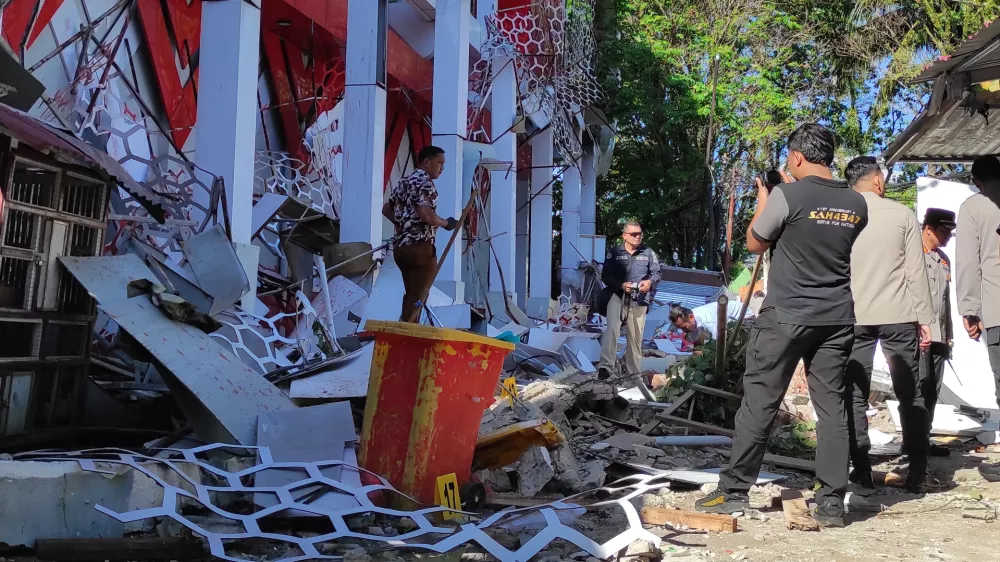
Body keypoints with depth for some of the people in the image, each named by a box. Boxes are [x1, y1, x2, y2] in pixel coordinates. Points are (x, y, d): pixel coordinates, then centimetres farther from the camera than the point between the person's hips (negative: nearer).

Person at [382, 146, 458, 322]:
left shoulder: (403, 182, 17)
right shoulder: (425, 183, -11)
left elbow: (386, 209, 23)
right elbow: (426, 215, -24)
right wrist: (447, 223, -7)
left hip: (401, 246, 9)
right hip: (419, 247, -9)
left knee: (411, 295, 17)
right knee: (418, 297, -3)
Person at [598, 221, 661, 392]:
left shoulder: (648, 253, 6)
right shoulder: (614, 253, 0)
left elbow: (657, 273, 12)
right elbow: (606, 276, -1)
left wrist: (650, 281, -11)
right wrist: (621, 284, -18)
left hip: (639, 299, 3)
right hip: (618, 296, -2)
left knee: (635, 336, 9)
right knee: (612, 328, -23)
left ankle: (633, 373, 21)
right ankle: (606, 366, -26)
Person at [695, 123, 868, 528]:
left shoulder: (786, 196, -11)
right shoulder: (856, 204, 6)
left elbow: (754, 244, 1)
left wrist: (761, 203, 17)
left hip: (786, 316, -5)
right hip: (837, 319, 5)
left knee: (759, 403, 2)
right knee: (832, 406, 7)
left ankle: (734, 491, 8)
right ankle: (831, 502, 8)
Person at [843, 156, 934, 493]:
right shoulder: (902, 215, 0)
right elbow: (916, 271, -2)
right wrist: (924, 318, 3)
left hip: (853, 318, 1)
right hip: (898, 316, 0)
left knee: (854, 395, 4)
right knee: (910, 394, 9)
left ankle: (862, 473, 0)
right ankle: (918, 472, 10)